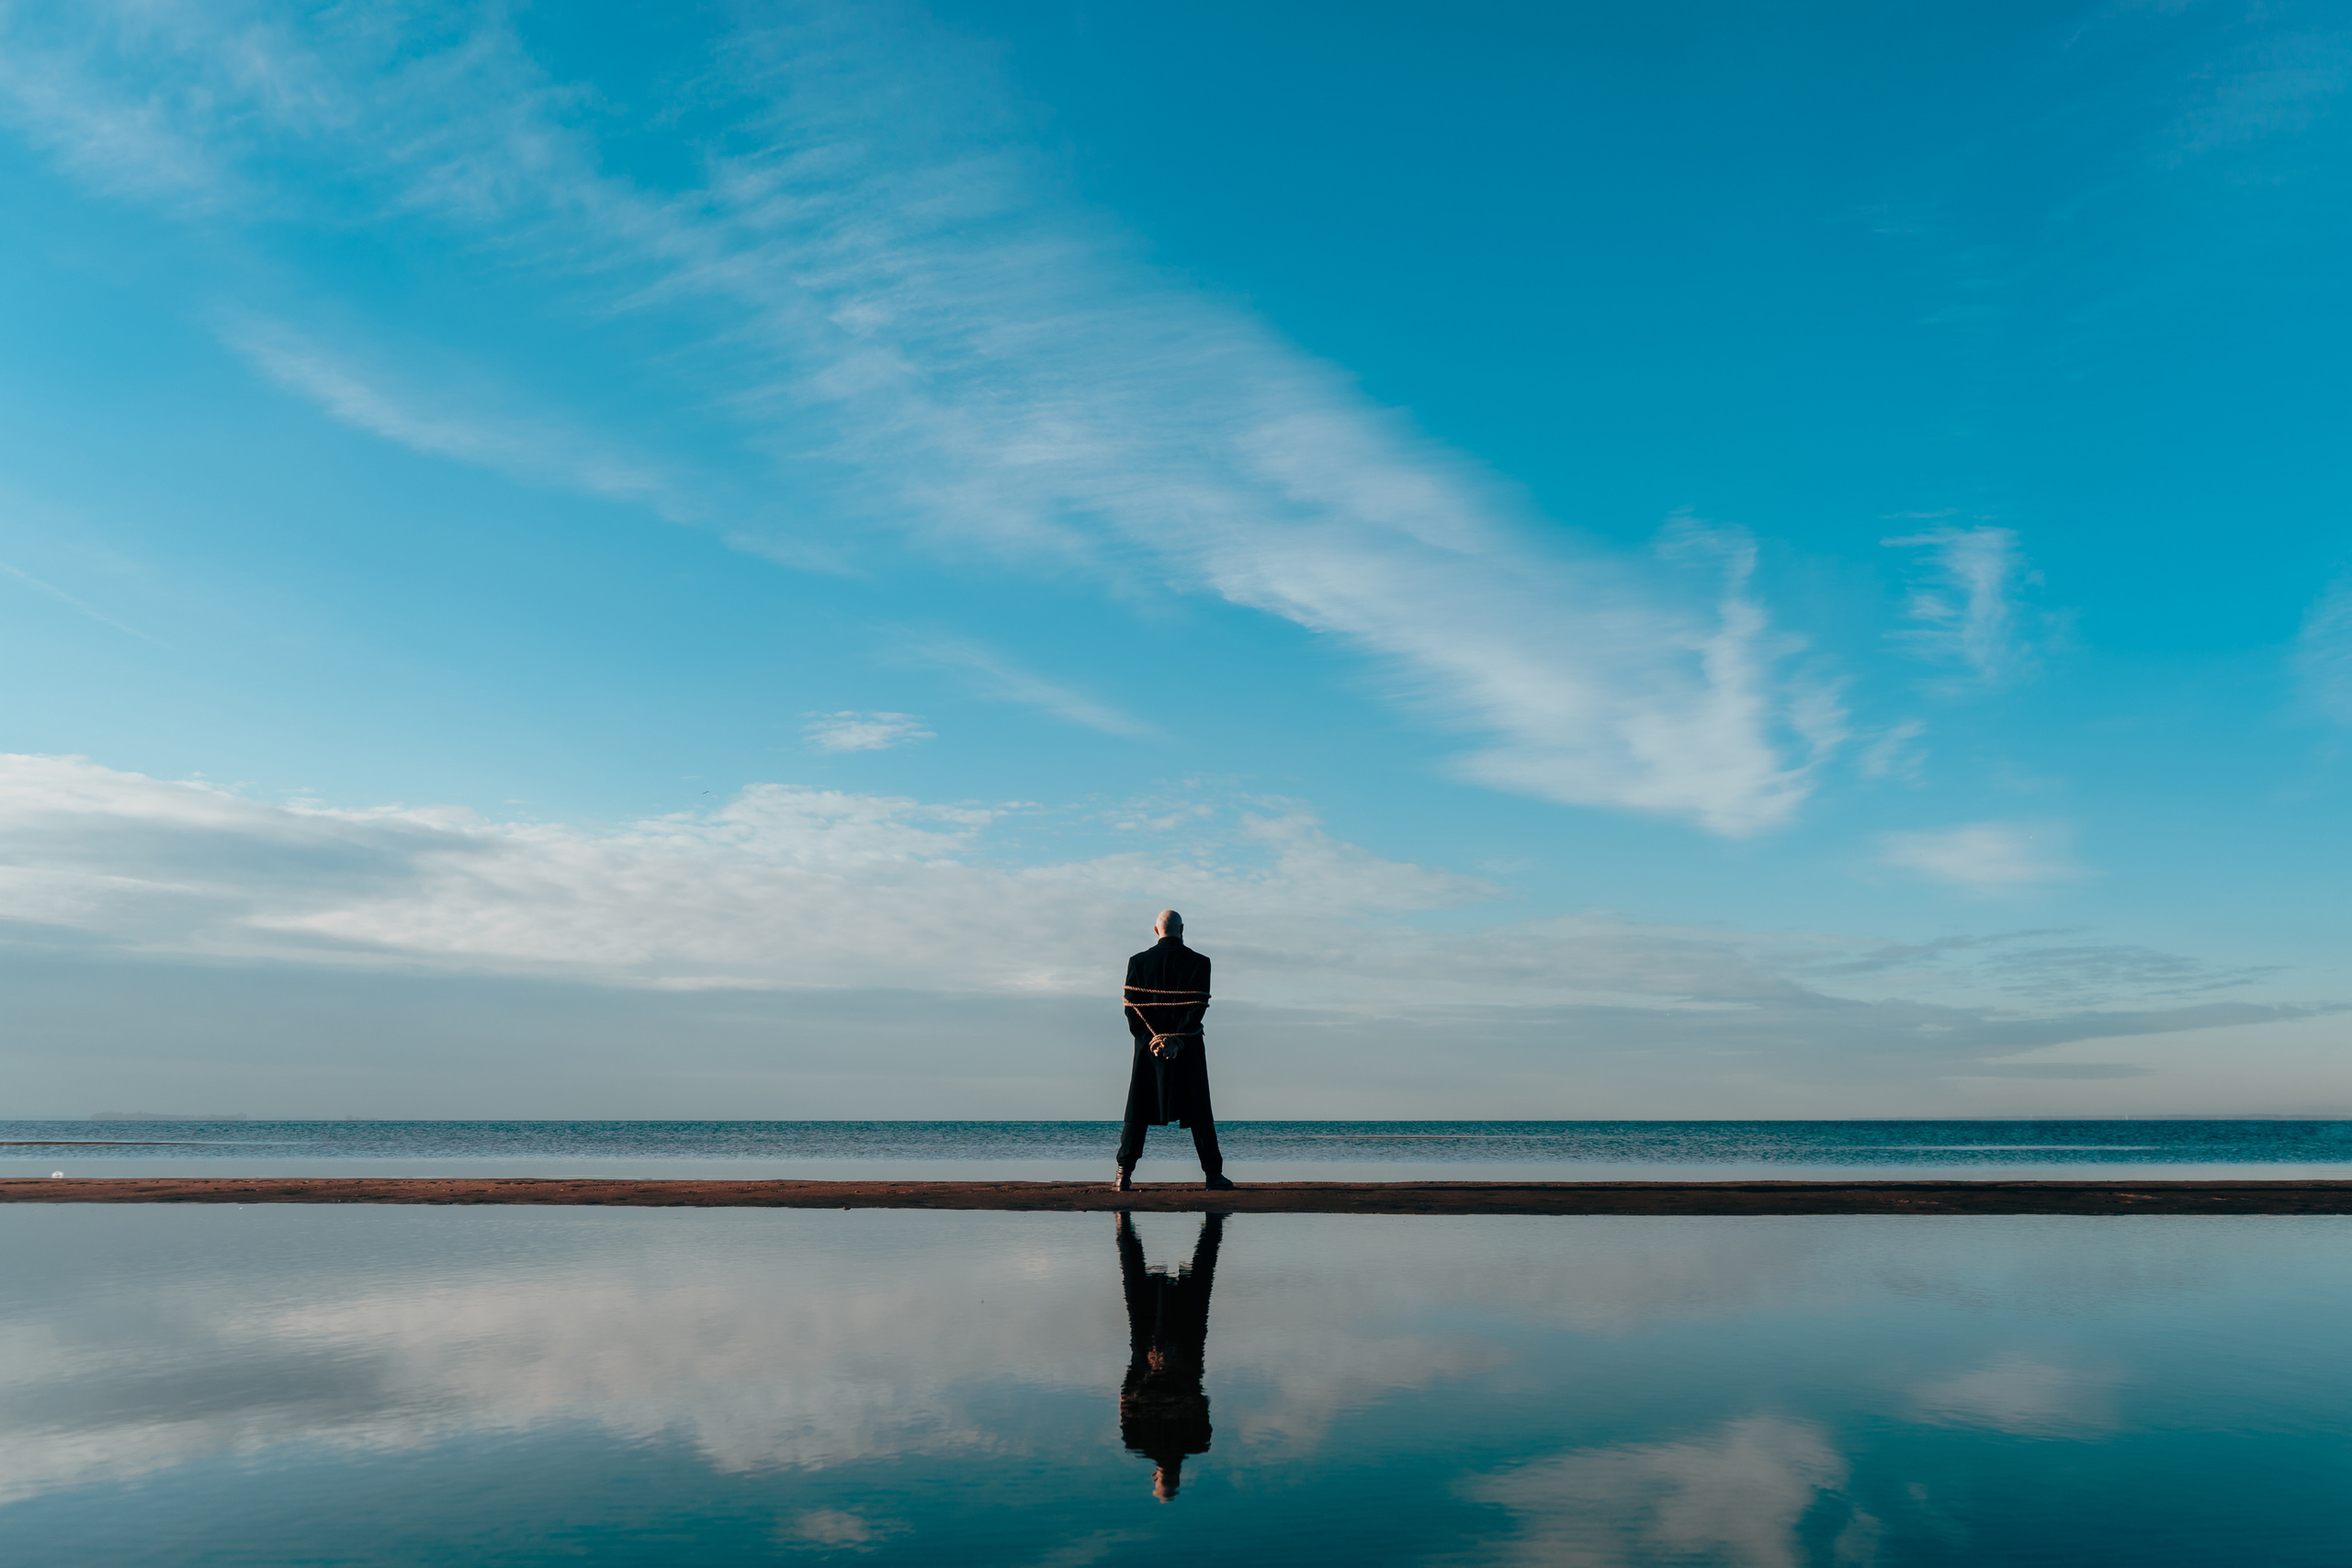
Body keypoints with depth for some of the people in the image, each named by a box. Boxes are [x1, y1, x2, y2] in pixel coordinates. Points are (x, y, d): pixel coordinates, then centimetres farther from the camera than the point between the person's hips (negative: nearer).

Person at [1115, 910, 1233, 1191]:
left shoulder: (1138, 961, 1)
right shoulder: (1199, 962, -3)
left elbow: (1130, 1005, -4)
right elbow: (1199, 1006, -11)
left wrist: (1151, 1040, -6)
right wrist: (1177, 1040, -12)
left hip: (1149, 1044, 1)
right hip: (1188, 1047, -1)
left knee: (1137, 1110, 8)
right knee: (1198, 1110, 6)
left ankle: (1124, 1175, 5)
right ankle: (1212, 1174, 7)